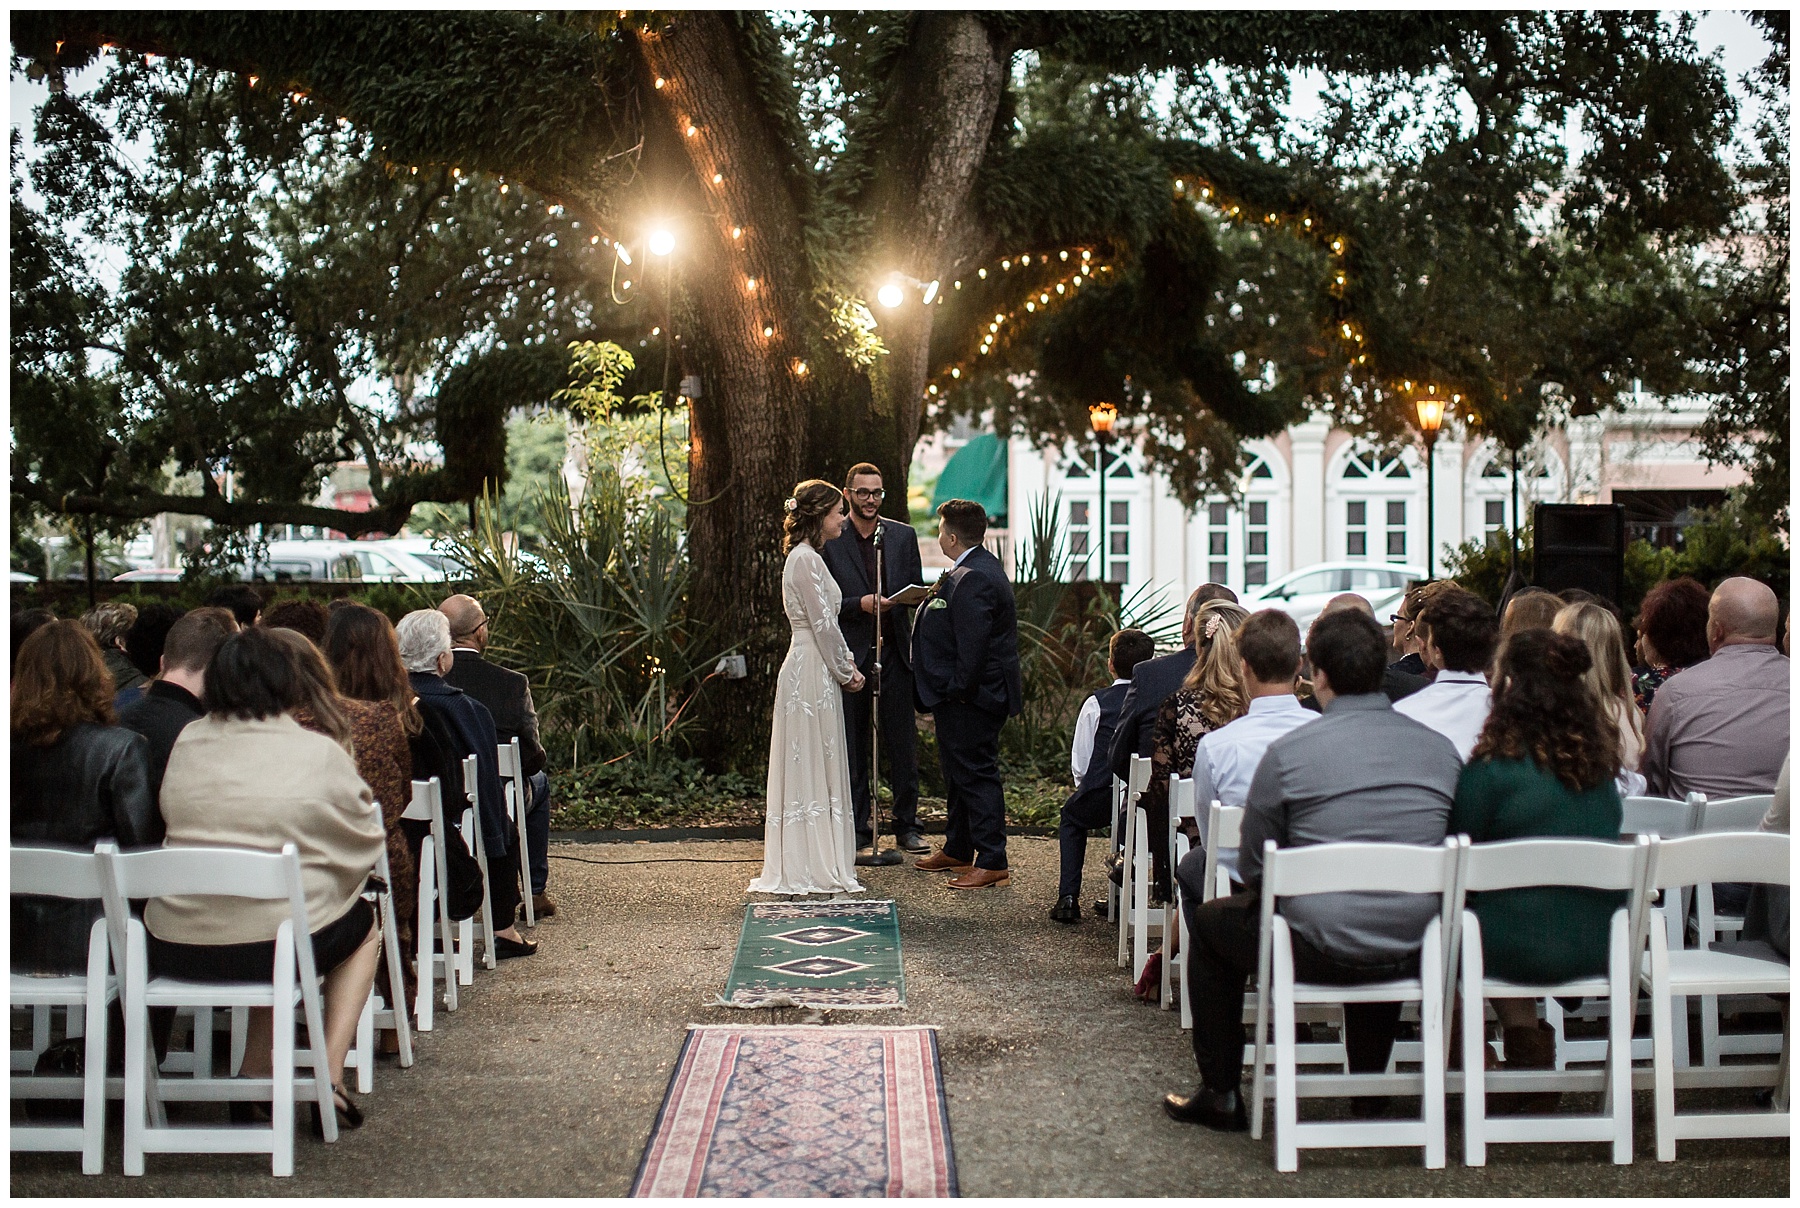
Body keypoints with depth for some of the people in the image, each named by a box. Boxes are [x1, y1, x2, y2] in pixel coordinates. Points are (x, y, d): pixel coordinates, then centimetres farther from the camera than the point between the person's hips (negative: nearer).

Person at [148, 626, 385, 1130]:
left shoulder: (186, 743, 4)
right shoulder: (321, 753, -6)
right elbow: (365, 841, 5)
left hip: (173, 950, 4)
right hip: (274, 946, -4)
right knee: (364, 926, 27)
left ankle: (258, 1073, 27)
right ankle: (330, 1076, 14)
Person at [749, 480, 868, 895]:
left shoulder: (807, 557, 16)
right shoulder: (806, 559, -16)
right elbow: (823, 625, -17)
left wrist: (846, 664, 12)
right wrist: (846, 671, -8)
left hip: (815, 672, 10)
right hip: (811, 674, -10)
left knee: (818, 768, 13)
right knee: (812, 768, -5)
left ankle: (817, 865, 19)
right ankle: (812, 868, 1)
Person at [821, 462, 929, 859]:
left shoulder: (903, 536, 9)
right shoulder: (829, 541, 1)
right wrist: (859, 604, -17)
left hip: (895, 652, 2)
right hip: (850, 655, -2)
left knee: (903, 743, 5)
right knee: (854, 748, 4)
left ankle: (907, 826, 15)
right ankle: (859, 832, 11)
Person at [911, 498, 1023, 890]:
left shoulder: (973, 579, -22)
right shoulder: (977, 569, 13)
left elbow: (972, 644, -27)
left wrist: (959, 689, -21)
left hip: (970, 697, -11)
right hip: (960, 696, 11)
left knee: (976, 774, -7)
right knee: (958, 772, 20)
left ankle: (992, 862, -3)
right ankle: (957, 850, 32)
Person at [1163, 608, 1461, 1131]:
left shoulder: (1289, 752, -10)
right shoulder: (1441, 749, 2)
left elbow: (1252, 869, -3)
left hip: (1320, 950, -4)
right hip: (1417, 955, 4)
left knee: (1210, 921, 24)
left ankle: (1221, 1095, 28)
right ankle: (1369, 1091, 45)